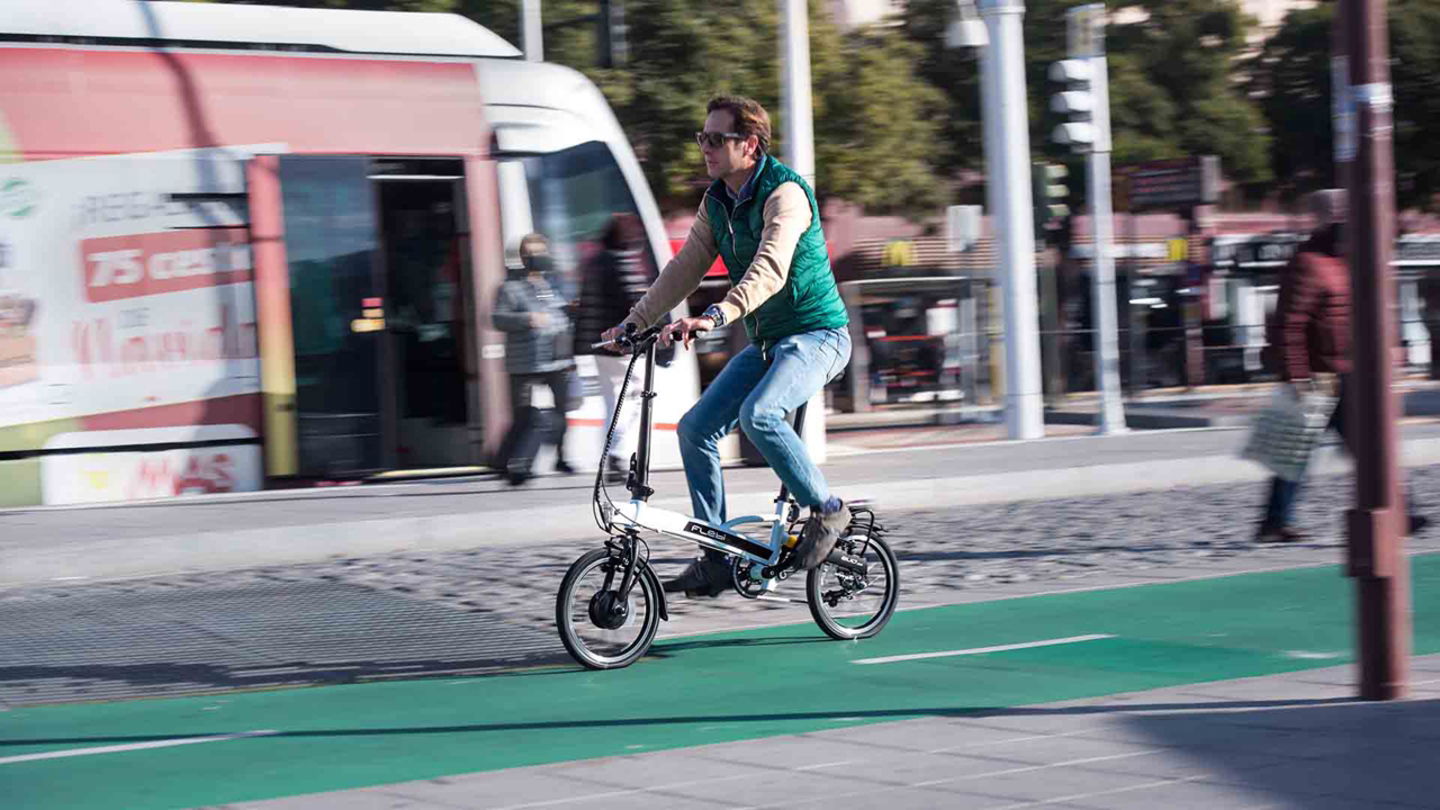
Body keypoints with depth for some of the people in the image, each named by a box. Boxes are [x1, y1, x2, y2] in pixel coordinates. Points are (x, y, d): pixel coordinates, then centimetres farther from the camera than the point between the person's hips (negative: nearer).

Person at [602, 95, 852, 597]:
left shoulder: (785, 193, -19)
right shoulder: (716, 203, 6)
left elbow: (770, 270, -34)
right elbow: (685, 269, 12)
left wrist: (715, 316, -47)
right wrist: (635, 322, 3)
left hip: (817, 335, -8)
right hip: (766, 343, 8)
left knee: (758, 413, -33)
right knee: (696, 429, -4)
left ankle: (827, 510, -12)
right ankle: (716, 560, 2)